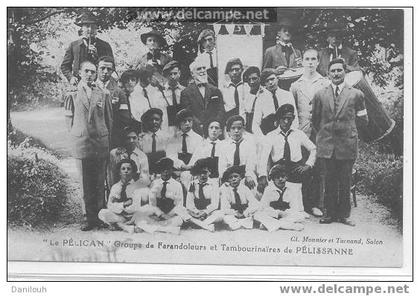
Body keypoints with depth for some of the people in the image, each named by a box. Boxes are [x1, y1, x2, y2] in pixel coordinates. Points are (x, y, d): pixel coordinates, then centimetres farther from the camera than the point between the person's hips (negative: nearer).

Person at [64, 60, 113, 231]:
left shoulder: (103, 94, 6)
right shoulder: (73, 93, 6)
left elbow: (109, 119, 11)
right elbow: (69, 117, 11)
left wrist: (106, 136, 8)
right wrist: (75, 134, 5)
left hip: (101, 142, 0)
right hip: (81, 143, 0)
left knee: (99, 182, 3)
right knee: (85, 183, 1)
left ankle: (100, 215, 9)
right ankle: (90, 217, 6)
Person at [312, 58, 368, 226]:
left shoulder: (356, 95, 4)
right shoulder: (320, 95, 7)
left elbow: (363, 121, 10)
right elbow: (315, 121, 16)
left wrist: (347, 127, 8)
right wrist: (324, 133, 12)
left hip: (347, 145, -1)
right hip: (326, 145, 1)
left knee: (345, 182, 4)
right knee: (329, 182, 5)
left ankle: (344, 214, 13)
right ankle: (330, 213, 14)